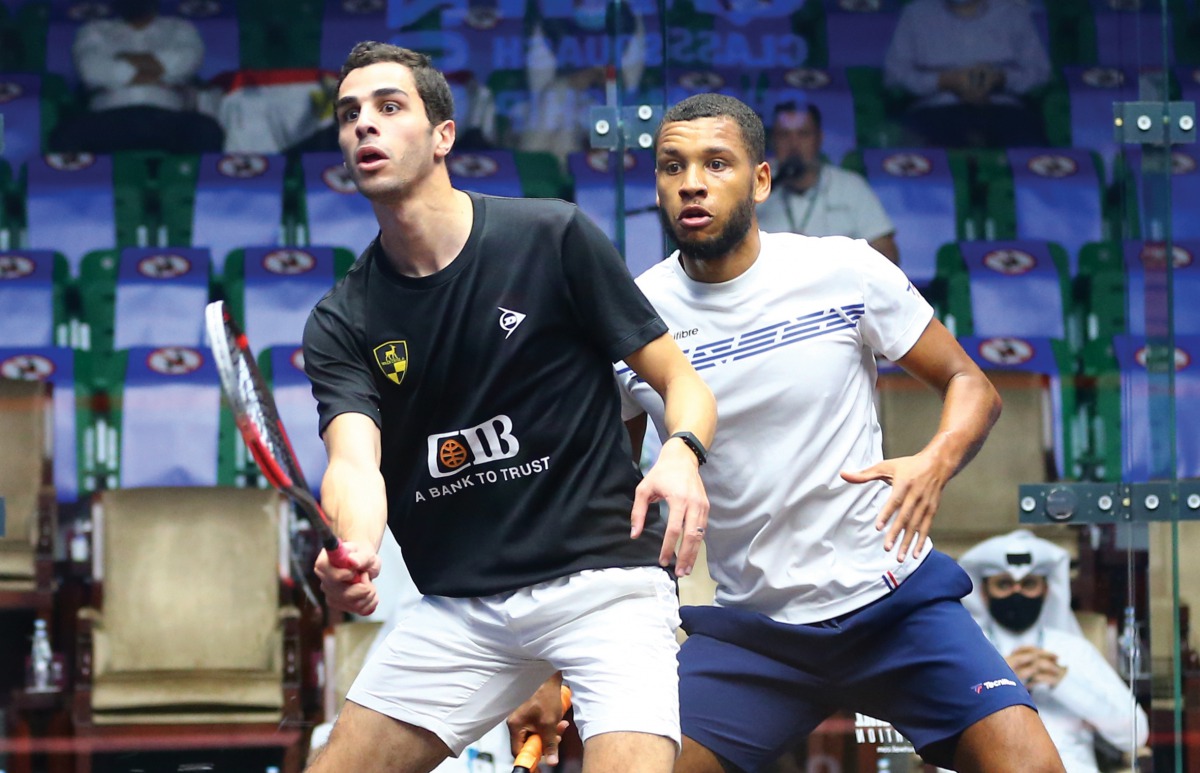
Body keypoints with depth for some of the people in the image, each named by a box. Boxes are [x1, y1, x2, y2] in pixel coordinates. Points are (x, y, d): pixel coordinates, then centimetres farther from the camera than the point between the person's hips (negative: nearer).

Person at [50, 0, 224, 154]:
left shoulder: (179, 28, 27)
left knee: (208, 130, -36)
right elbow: (90, 68, 2)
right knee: (66, 133, -35)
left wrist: (131, 59, 3)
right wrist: (157, 78, 1)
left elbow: (188, 58, 3)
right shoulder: (95, 31, 24)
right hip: (110, 116, 0)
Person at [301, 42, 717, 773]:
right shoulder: (342, 323, 2)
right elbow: (354, 460, -15)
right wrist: (351, 549, -39)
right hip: (458, 610, 4)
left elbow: (682, 381, -2)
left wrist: (683, 453, -25)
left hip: (602, 580, -4)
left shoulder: (553, 237, -7)